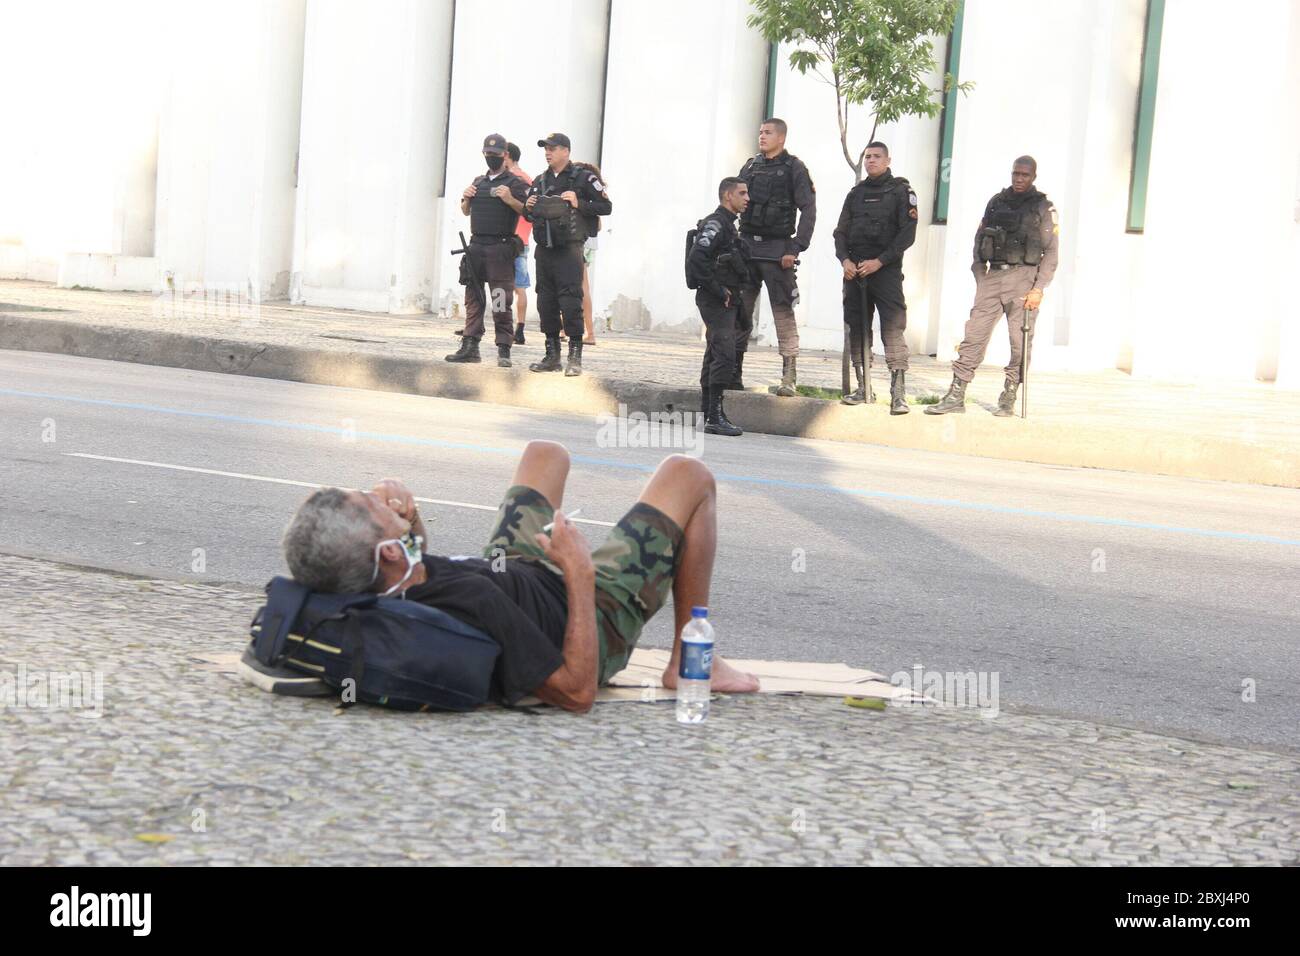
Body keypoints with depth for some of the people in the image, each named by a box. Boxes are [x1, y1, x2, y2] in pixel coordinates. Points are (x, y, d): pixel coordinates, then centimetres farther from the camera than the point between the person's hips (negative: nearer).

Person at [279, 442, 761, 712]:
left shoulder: (368, 596, -26)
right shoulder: (469, 602, -49)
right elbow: (577, 691, -39)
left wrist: (408, 518, -20)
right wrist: (581, 575, -32)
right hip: (598, 615, -7)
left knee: (545, 453, 29)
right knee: (688, 475, 7)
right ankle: (690, 660, 16)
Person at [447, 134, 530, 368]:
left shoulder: (515, 183, 0)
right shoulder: (479, 182, 19)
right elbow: (466, 212, 29)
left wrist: (510, 200, -20)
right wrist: (466, 198, 8)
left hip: (500, 249, -6)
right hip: (476, 247, 6)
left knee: (501, 302, -10)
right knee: (473, 298, 7)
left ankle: (504, 350, -8)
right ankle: (470, 346, 10)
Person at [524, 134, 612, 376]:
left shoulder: (583, 178, -1)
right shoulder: (540, 181, 16)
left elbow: (606, 206, -3)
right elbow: (528, 214, 26)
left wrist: (579, 204, -15)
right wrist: (528, 208, 3)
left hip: (569, 250, -6)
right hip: (544, 251, 6)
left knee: (570, 302, -11)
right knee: (546, 303, 7)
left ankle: (575, 358, -7)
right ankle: (552, 356, 14)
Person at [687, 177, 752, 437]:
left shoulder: (728, 225, 19)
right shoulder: (715, 223, -13)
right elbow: (697, 258, -25)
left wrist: (732, 292, 14)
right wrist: (719, 290, -20)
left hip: (725, 301, 11)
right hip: (716, 301, -11)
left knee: (714, 357, 12)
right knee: (724, 355, -16)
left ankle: (709, 416, 17)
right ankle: (715, 416, -19)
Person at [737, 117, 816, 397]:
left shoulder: (794, 168, -2)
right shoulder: (750, 167, 15)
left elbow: (809, 210, -7)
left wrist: (796, 248, -16)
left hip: (776, 251, -5)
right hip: (746, 247, 5)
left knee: (783, 312, -8)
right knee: (739, 312, 5)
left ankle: (789, 378, -8)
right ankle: (733, 373, 11)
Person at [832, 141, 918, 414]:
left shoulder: (901, 191, 2)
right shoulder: (856, 193, 17)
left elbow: (907, 234, -6)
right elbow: (841, 231, 14)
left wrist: (879, 262, -13)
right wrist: (845, 260, -5)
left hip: (886, 269, -5)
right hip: (854, 269, 5)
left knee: (893, 329, -13)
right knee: (857, 328, 7)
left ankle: (898, 394, -17)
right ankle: (863, 389, 15)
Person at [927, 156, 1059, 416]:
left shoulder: (1043, 208, 3)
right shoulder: (996, 202, 14)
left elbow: (1051, 252, -1)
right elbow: (979, 241, 16)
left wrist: (1039, 288, -10)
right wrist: (979, 278, 4)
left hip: (1023, 278, -3)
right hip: (992, 276, 3)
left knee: (1020, 341, -3)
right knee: (974, 335, -3)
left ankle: (1008, 400, 6)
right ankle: (955, 397, -3)